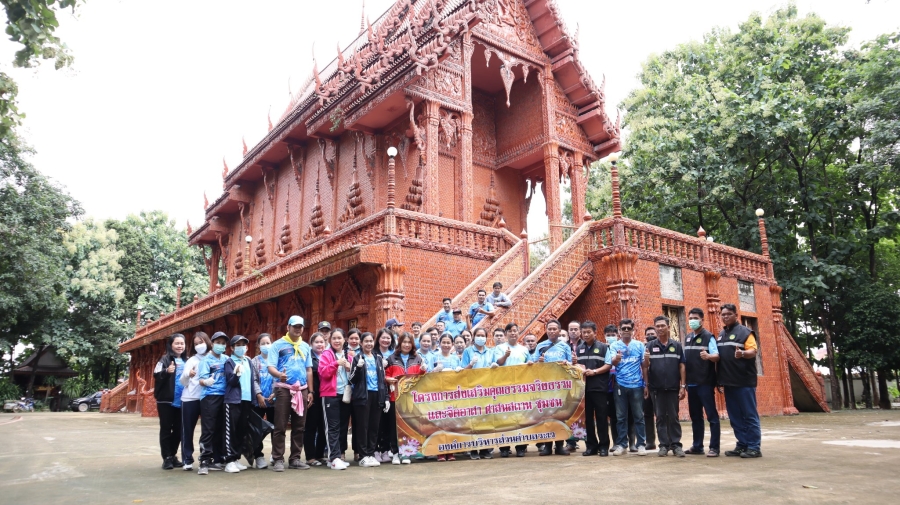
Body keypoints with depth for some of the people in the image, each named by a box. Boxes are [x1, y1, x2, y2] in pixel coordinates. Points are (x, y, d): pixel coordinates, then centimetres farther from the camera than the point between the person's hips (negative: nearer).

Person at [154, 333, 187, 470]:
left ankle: (173, 455, 21)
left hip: (181, 401, 5)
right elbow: (156, 376, -14)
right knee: (166, 429, 1)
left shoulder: (186, 361, 13)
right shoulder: (165, 359, -2)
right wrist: (166, 372, -33)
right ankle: (167, 458, 6)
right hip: (166, 401, -5)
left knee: (179, 430, 9)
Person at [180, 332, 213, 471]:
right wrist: (187, 374, -20)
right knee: (187, 429, 3)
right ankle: (187, 460, 9)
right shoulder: (192, 360, 8)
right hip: (190, 399, 0)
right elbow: (183, 382, 1)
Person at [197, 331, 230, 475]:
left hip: (224, 397, 4)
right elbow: (201, 379, -10)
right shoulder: (206, 360, 0)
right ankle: (204, 462, -4)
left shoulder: (226, 359, 13)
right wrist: (206, 381, -30)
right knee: (208, 430, -6)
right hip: (209, 397, -4)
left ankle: (218, 460, 16)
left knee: (220, 430, 9)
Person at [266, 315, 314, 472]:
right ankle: (278, 459, 4)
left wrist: (310, 391, 11)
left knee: (299, 427, 7)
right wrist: (279, 374, -30)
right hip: (284, 389, -4)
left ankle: (295, 458, 16)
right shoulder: (278, 345, 0)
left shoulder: (305, 346, 15)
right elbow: (271, 367, -8)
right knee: (280, 426, -4)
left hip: (302, 389, 5)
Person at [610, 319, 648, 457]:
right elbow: (613, 363, -12)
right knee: (621, 416, 5)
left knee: (639, 416, 5)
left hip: (637, 385, 0)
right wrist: (616, 358, -35)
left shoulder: (639, 345, 5)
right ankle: (621, 444, 12)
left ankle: (641, 444, 12)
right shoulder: (615, 346, 3)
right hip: (620, 385, 0)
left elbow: (644, 366, 9)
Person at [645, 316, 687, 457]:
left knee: (673, 417, 4)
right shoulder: (650, 346, 4)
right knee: (660, 417, 5)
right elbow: (645, 367, 4)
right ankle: (664, 445, 10)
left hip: (673, 387, 0)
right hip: (657, 388, 0)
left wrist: (683, 386, -1)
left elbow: (682, 366, 5)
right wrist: (646, 385, -3)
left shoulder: (677, 345, 6)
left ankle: (676, 444, 10)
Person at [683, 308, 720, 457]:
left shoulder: (708, 337, -5)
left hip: (705, 382, -7)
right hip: (692, 383, 7)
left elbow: (717, 356, -16)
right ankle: (697, 446, 18)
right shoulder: (687, 338, 14)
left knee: (712, 415, -2)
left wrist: (708, 356, -37)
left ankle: (714, 447, 1)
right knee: (695, 416, 11)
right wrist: (684, 381, 12)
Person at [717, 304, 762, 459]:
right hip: (729, 382, 7)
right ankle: (742, 445, 15)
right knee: (735, 417, 9)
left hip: (744, 381, -7)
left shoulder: (744, 332, -4)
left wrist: (742, 353, -36)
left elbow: (753, 351, -14)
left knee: (750, 415, -3)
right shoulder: (720, 335, 17)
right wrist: (718, 378, 15)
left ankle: (754, 447, 1)